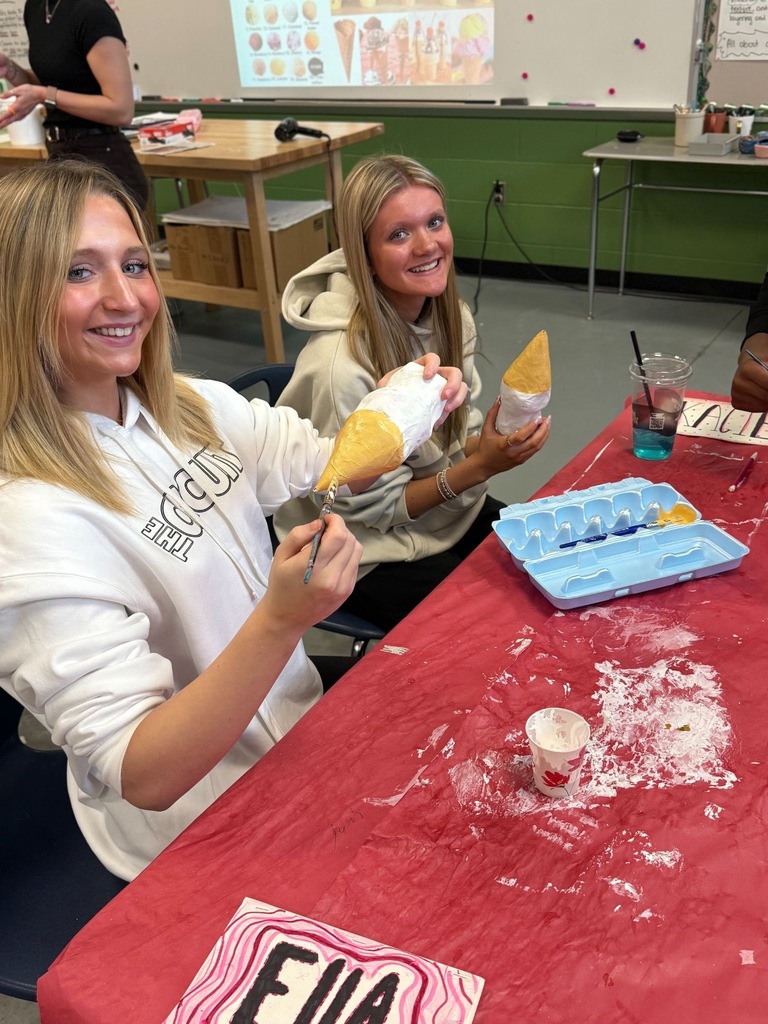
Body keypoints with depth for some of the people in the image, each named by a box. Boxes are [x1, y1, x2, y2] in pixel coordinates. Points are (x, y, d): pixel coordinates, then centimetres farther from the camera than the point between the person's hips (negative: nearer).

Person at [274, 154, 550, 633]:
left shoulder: (451, 315, -7)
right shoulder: (340, 364, -30)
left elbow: (461, 431, 5)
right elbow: (370, 508, -20)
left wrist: (496, 443, -17)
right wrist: (480, 466, -28)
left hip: (451, 509, 7)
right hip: (373, 552, -6)